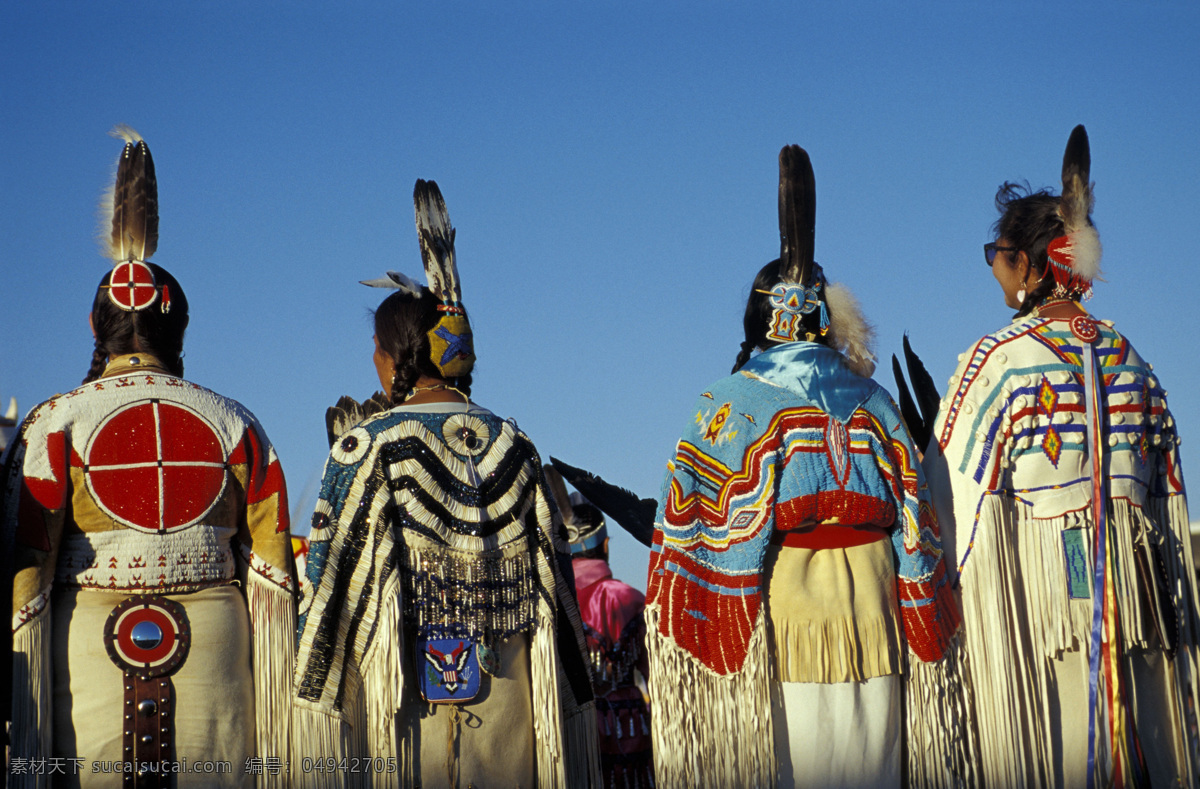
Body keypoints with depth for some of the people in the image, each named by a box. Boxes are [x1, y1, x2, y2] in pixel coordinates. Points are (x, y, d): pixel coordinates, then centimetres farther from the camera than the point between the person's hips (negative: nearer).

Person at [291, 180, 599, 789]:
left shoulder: (366, 450, -6)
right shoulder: (514, 449, 6)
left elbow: (328, 581, -7)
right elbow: (556, 581, 8)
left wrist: (311, 688, 1)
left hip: (405, 710, -3)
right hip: (508, 709, 3)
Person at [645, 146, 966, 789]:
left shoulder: (731, 405, -2)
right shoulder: (874, 402, 9)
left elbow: (710, 529, -6)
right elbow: (913, 524, 9)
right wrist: (917, 622, 14)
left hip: (780, 602, -3)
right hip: (871, 598, 3)